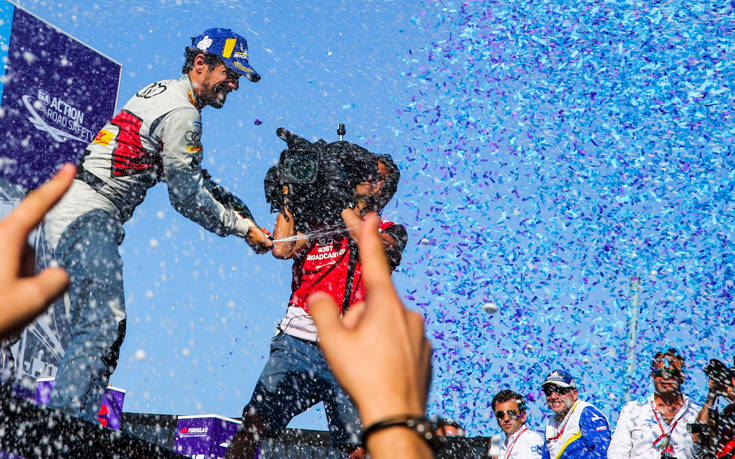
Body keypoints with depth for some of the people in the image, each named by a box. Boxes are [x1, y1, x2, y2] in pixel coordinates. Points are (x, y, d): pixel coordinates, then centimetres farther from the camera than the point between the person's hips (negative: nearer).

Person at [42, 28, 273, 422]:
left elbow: (189, 176, 28)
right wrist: (243, 228, -3)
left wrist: (238, 209, 19)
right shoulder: (182, 114, -11)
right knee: (102, 326, -20)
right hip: (88, 215, -11)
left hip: (69, 208, 11)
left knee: (105, 328, 10)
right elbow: (186, 196, -12)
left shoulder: (162, 92, 21)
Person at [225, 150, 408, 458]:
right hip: (298, 345, 0)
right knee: (254, 425, -10)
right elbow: (281, 249, -3)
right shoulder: (316, 228, 15)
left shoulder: (391, 233, 13)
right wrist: (290, 191, 5)